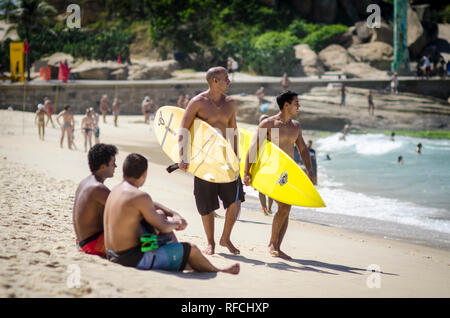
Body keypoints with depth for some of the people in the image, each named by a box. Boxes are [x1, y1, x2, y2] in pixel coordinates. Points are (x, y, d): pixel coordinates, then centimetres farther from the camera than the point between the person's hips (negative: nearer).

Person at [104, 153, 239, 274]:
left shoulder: (116, 190, 7)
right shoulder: (141, 197, -22)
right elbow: (163, 227, -12)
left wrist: (175, 214, 11)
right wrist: (176, 223, 9)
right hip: (134, 259, -9)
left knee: (160, 214, 25)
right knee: (191, 249, 3)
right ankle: (217, 272, 32)